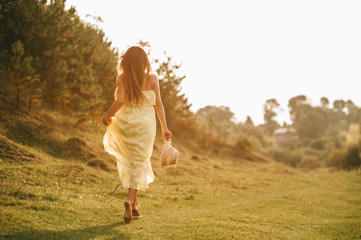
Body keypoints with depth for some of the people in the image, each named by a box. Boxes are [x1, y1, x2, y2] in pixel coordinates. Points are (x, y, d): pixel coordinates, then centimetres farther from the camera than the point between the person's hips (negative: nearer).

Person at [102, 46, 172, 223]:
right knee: (139, 162, 6)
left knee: (129, 162, 17)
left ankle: (134, 203, 19)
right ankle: (130, 200, -13)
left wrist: (107, 116, -1)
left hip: (125, 123, 1)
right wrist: (164, 128, 4)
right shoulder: (152, 78, -2)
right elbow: (158, 104, -1)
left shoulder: (122, 78, -5)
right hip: (145, 124, 0)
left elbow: (119, 101, -17)